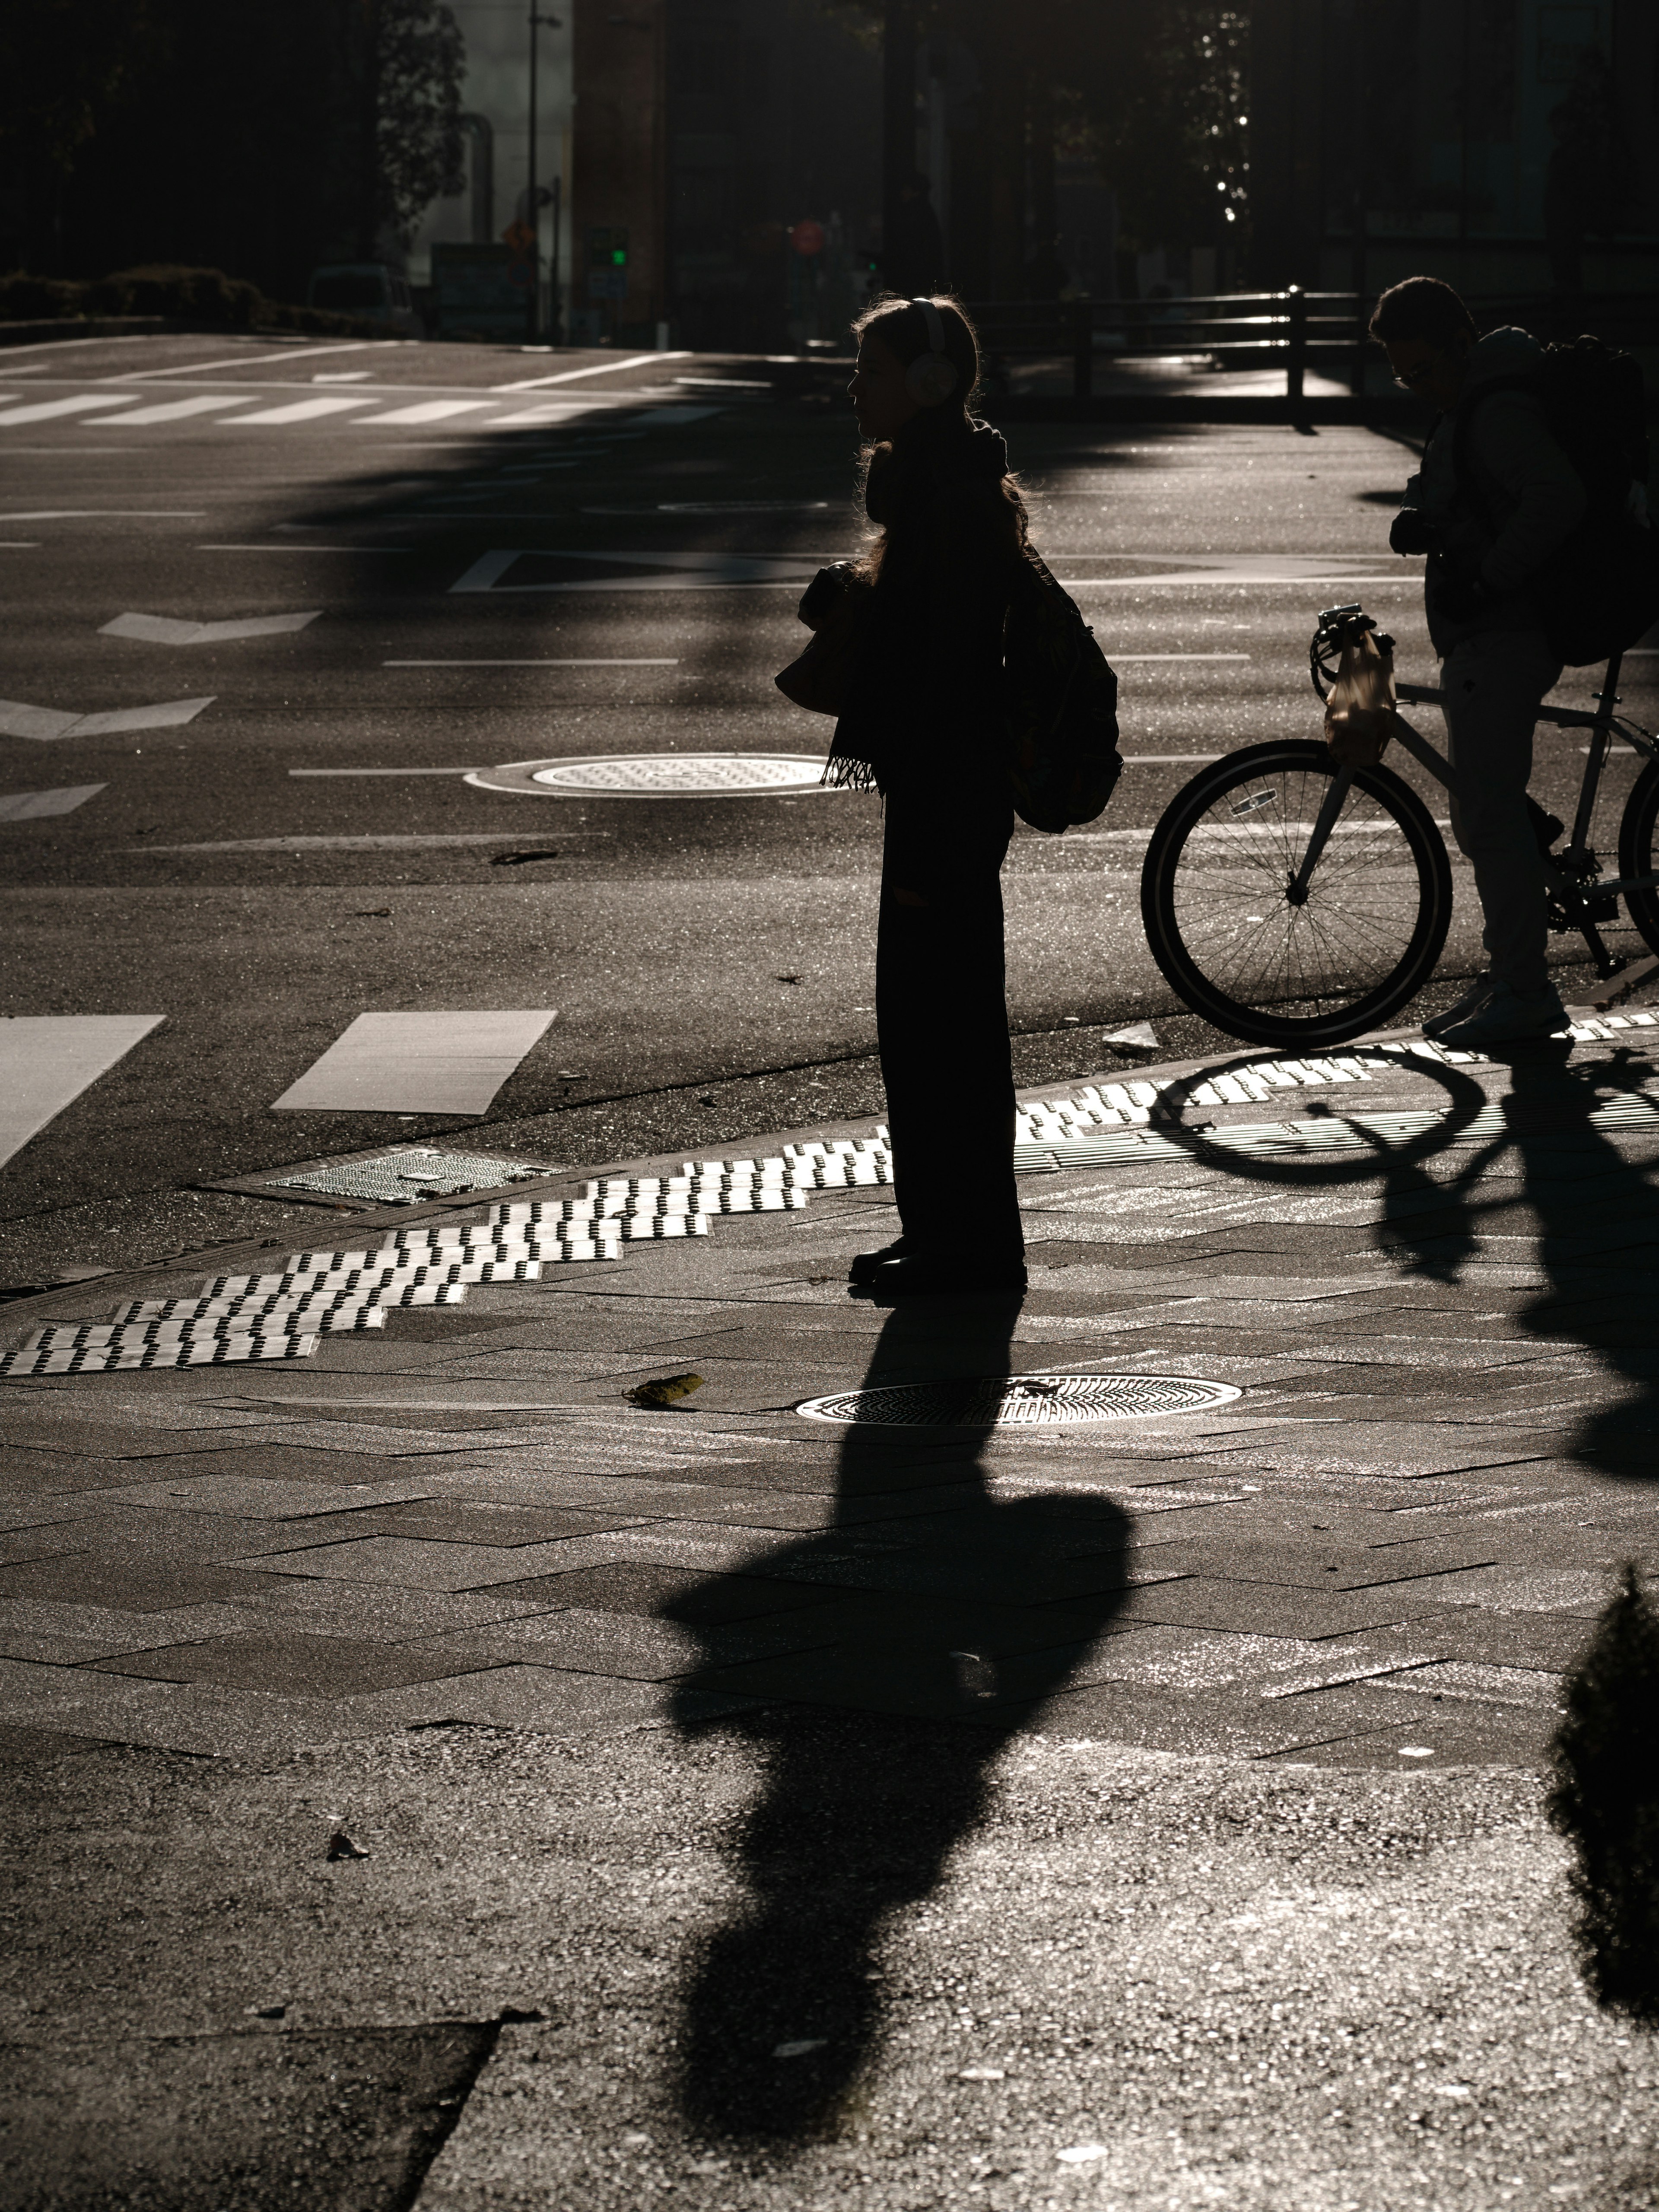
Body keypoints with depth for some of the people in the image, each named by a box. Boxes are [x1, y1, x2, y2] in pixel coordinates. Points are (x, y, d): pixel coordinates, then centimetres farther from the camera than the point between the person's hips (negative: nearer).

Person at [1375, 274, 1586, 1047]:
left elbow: (1556, 497, -31)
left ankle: (1522, 993, -7)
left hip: (1504, 638, -11)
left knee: (1490, 814, -10)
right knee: (1481, 816, 15)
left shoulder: (1500, 412, -17)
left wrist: (1489, 578, -26)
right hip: (1482, 639, 11)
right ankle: (1508, 978, 22)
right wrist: (1419, 523, -1)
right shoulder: (1471, 407, 17)